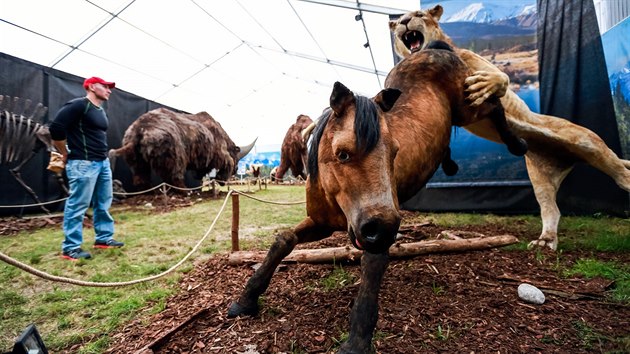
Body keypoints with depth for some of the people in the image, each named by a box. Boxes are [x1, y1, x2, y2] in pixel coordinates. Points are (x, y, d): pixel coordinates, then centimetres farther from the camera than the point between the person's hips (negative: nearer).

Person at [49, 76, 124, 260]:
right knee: (77, 206, -4)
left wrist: (103, 158, 15)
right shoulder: (78, 105, -10)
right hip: (83, 164, -9)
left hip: (103, 162, 9)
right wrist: (66, 155, -7)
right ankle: (70, 248, 5)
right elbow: (56, 127, -16)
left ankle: (104, 238, 25)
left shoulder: (101, 111, 17)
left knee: (104, 203, 14)